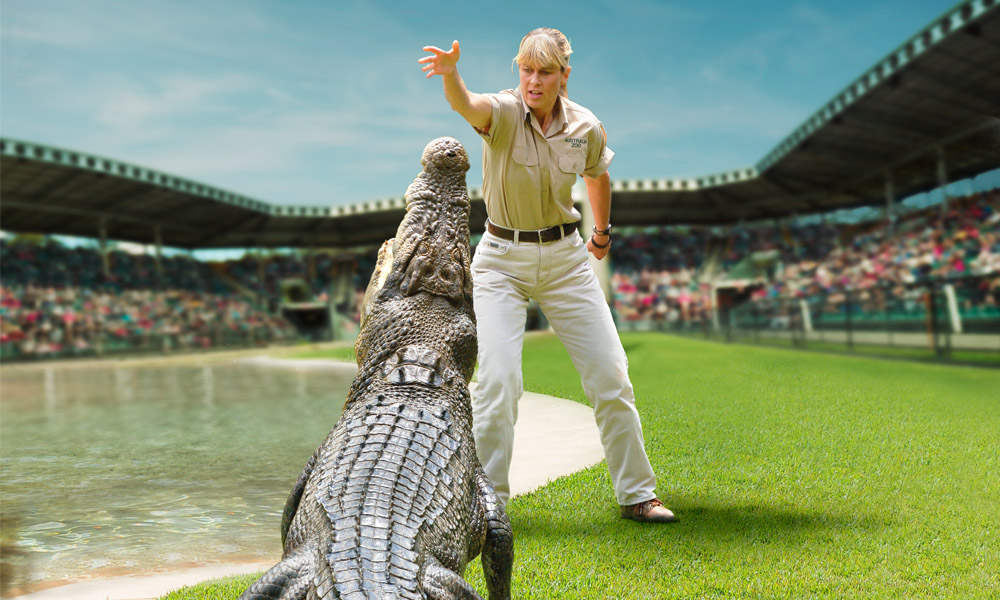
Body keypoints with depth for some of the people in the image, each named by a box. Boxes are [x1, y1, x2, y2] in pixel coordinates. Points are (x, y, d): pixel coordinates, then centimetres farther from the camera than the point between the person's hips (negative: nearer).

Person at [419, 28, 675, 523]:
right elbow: (467, 105, -37)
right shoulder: (503, 112, -13)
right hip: (502, 261, -3)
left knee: (610, 376, 3)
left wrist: (602, 231, 29)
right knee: (499, 380, -15)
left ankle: (636, 494, 21)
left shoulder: (586, 128, -3)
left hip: (566, 259, 3)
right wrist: (450, 73, -58)